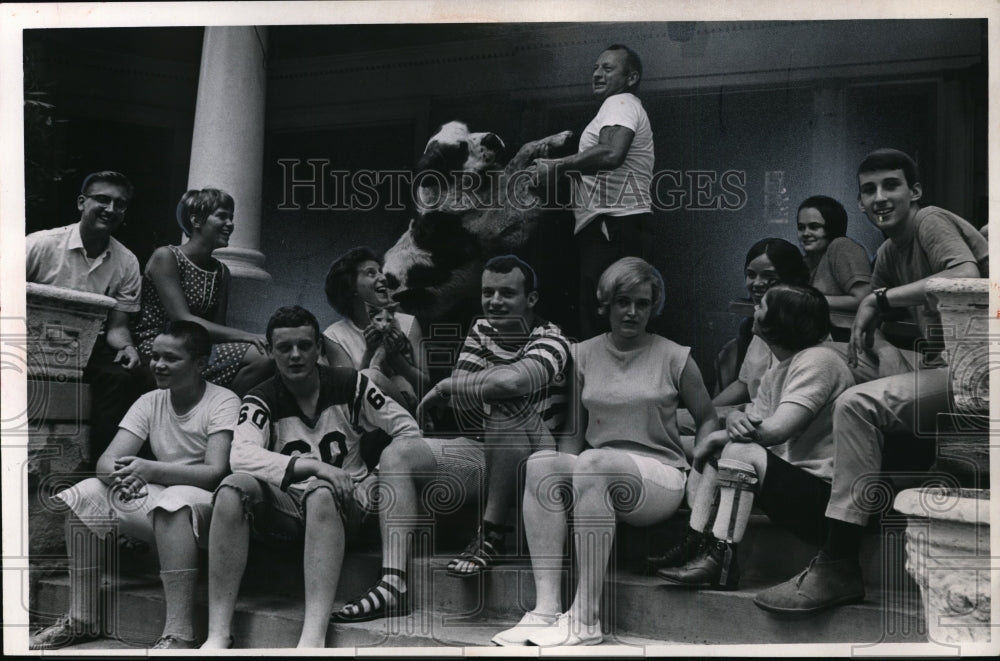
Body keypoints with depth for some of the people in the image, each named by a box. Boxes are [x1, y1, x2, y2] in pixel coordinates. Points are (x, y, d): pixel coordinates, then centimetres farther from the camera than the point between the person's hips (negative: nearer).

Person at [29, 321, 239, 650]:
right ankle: (81, 620, -2)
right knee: (86, 494, -8)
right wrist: (119, 475, -28)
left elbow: (216, 471, -23)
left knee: (173, 499, -38)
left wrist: (149, 469, -34)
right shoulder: (149, 403, 8)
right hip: (158, 501, 7)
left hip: (208, 504, -7)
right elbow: (105, 462, -1)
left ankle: (179, 634, -42)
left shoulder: (223, 403, -10)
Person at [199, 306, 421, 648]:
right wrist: (314, 466, -32)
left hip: (343, 503, -1)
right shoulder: (261, 401, 0)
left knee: (321, 492, -37)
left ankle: (313, 639, -47)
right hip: (286, 503, 1)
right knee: (235, 488, -29)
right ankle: (218, 636, -32)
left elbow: (407, 429, 6)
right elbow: (241, 455, -21)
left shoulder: (350, 385, 2)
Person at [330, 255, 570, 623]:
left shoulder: (549, 341, -12)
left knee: (507, 399, -36)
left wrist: (445, 387, -20)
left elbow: (510, 381, -34)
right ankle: (393, 585, -26)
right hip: (481, 453, 7)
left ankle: (492, 536, -24)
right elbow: (463, 399, 1)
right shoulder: (482, 330, 12)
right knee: (395, 456, -13)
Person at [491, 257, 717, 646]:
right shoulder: (583, 355, 14)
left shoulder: (674, 358, 6)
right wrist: (562, 467, -4)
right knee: (541, 462, -30)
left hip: (660, 476, -3)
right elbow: (575, 433, 15)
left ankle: (585, 621, -36)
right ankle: (546, 609, -35)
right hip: (596, 473, 3)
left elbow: (707, 419, 12)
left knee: (594, 463, -37)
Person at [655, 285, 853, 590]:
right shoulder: (778, 371, 17)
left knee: (741, 452, -27)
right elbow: (752, 421, 10)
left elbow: (777, 430, -24)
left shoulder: (817, 360, -14)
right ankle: (695, 547, 2)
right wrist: (735, 419, -16)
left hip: (824, 492, -10)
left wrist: (718, 437, -10)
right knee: (709, 454, 10)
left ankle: (719, 562, -27)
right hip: (794, 481, 10)